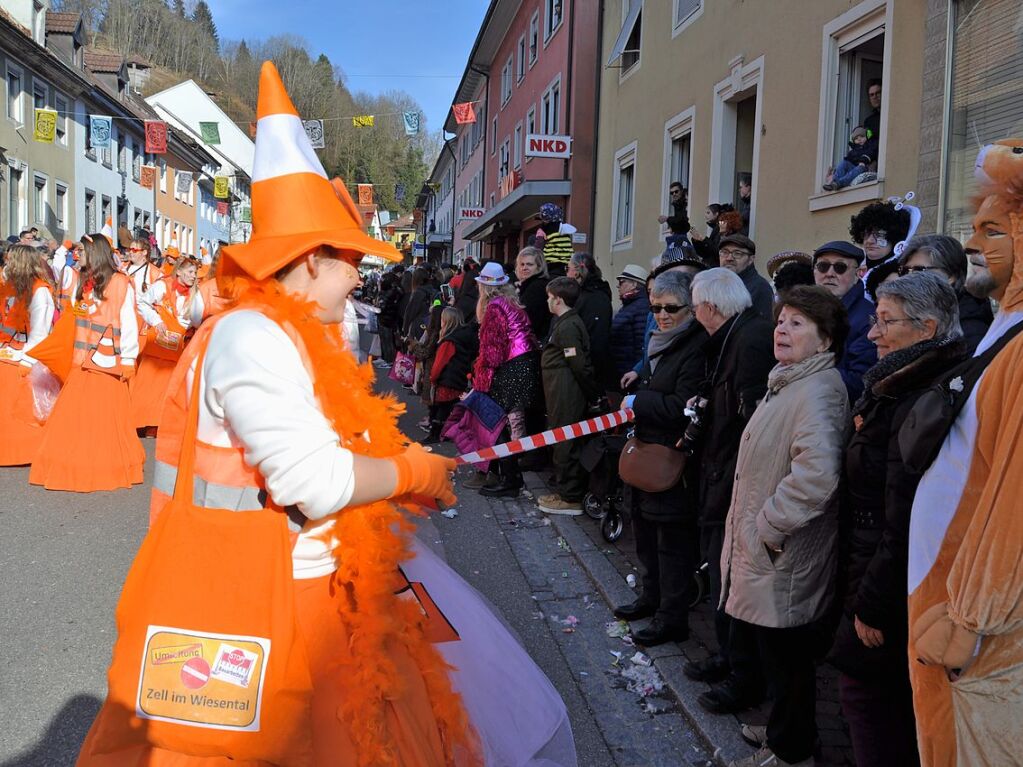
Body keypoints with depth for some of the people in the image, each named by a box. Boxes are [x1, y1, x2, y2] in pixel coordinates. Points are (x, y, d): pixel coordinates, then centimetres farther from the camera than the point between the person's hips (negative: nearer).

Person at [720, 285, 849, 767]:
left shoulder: (818, 390, -20)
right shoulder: (789, 383, 13)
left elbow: (816, 475, -33)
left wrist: (768, 527, -23)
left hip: (784, 559, -10)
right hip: (761, 548, 10)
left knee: (785, 653, 6)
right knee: (766, 649, 21)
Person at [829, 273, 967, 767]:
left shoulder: (921, 403, -23)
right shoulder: (899, 389, 10)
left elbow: (905, 521, -25)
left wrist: (873, 603, -20)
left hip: (893, 581, -10)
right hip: (874, 570, 10)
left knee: (865, 686, 2)